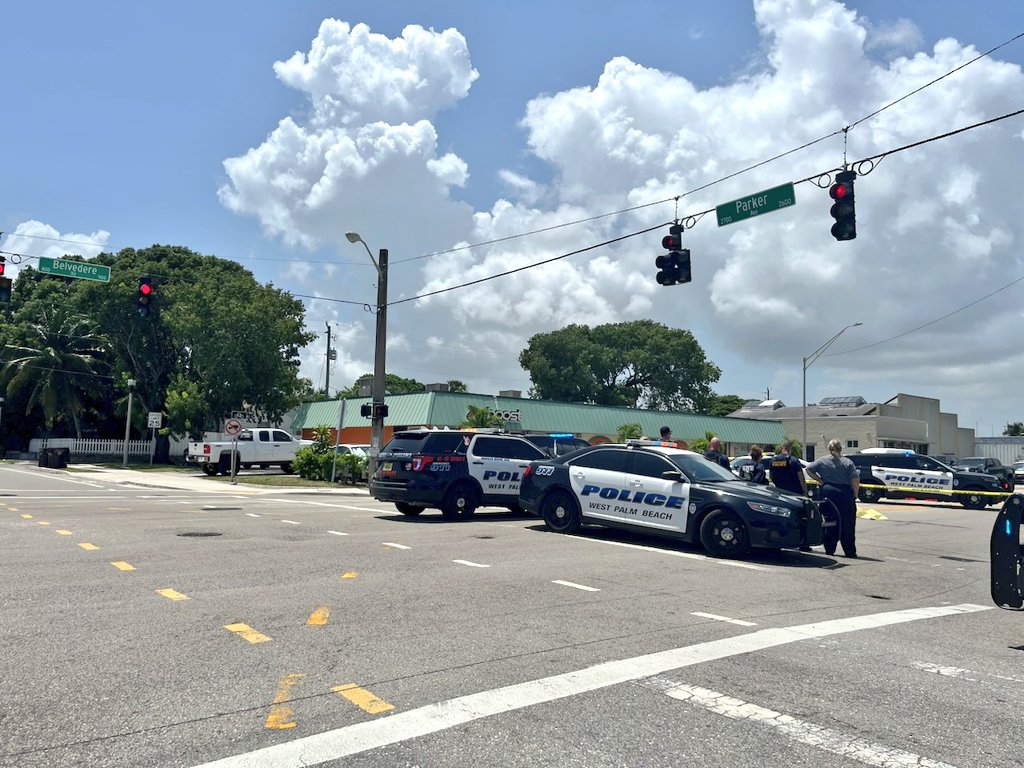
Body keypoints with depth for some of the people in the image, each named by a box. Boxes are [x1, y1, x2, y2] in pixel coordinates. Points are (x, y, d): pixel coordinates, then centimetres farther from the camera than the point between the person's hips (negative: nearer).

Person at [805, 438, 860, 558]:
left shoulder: (823, 461, 3)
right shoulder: (848, 462, -2)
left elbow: (809, 469, -2)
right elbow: (855, 480, -9)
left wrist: (820, 480, 3)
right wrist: (855, 495, 0)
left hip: (828, 493, 2)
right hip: (845, 494, -2)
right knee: (847, 525, 4)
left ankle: (829, 549, 10)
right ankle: (850, 551, 6)